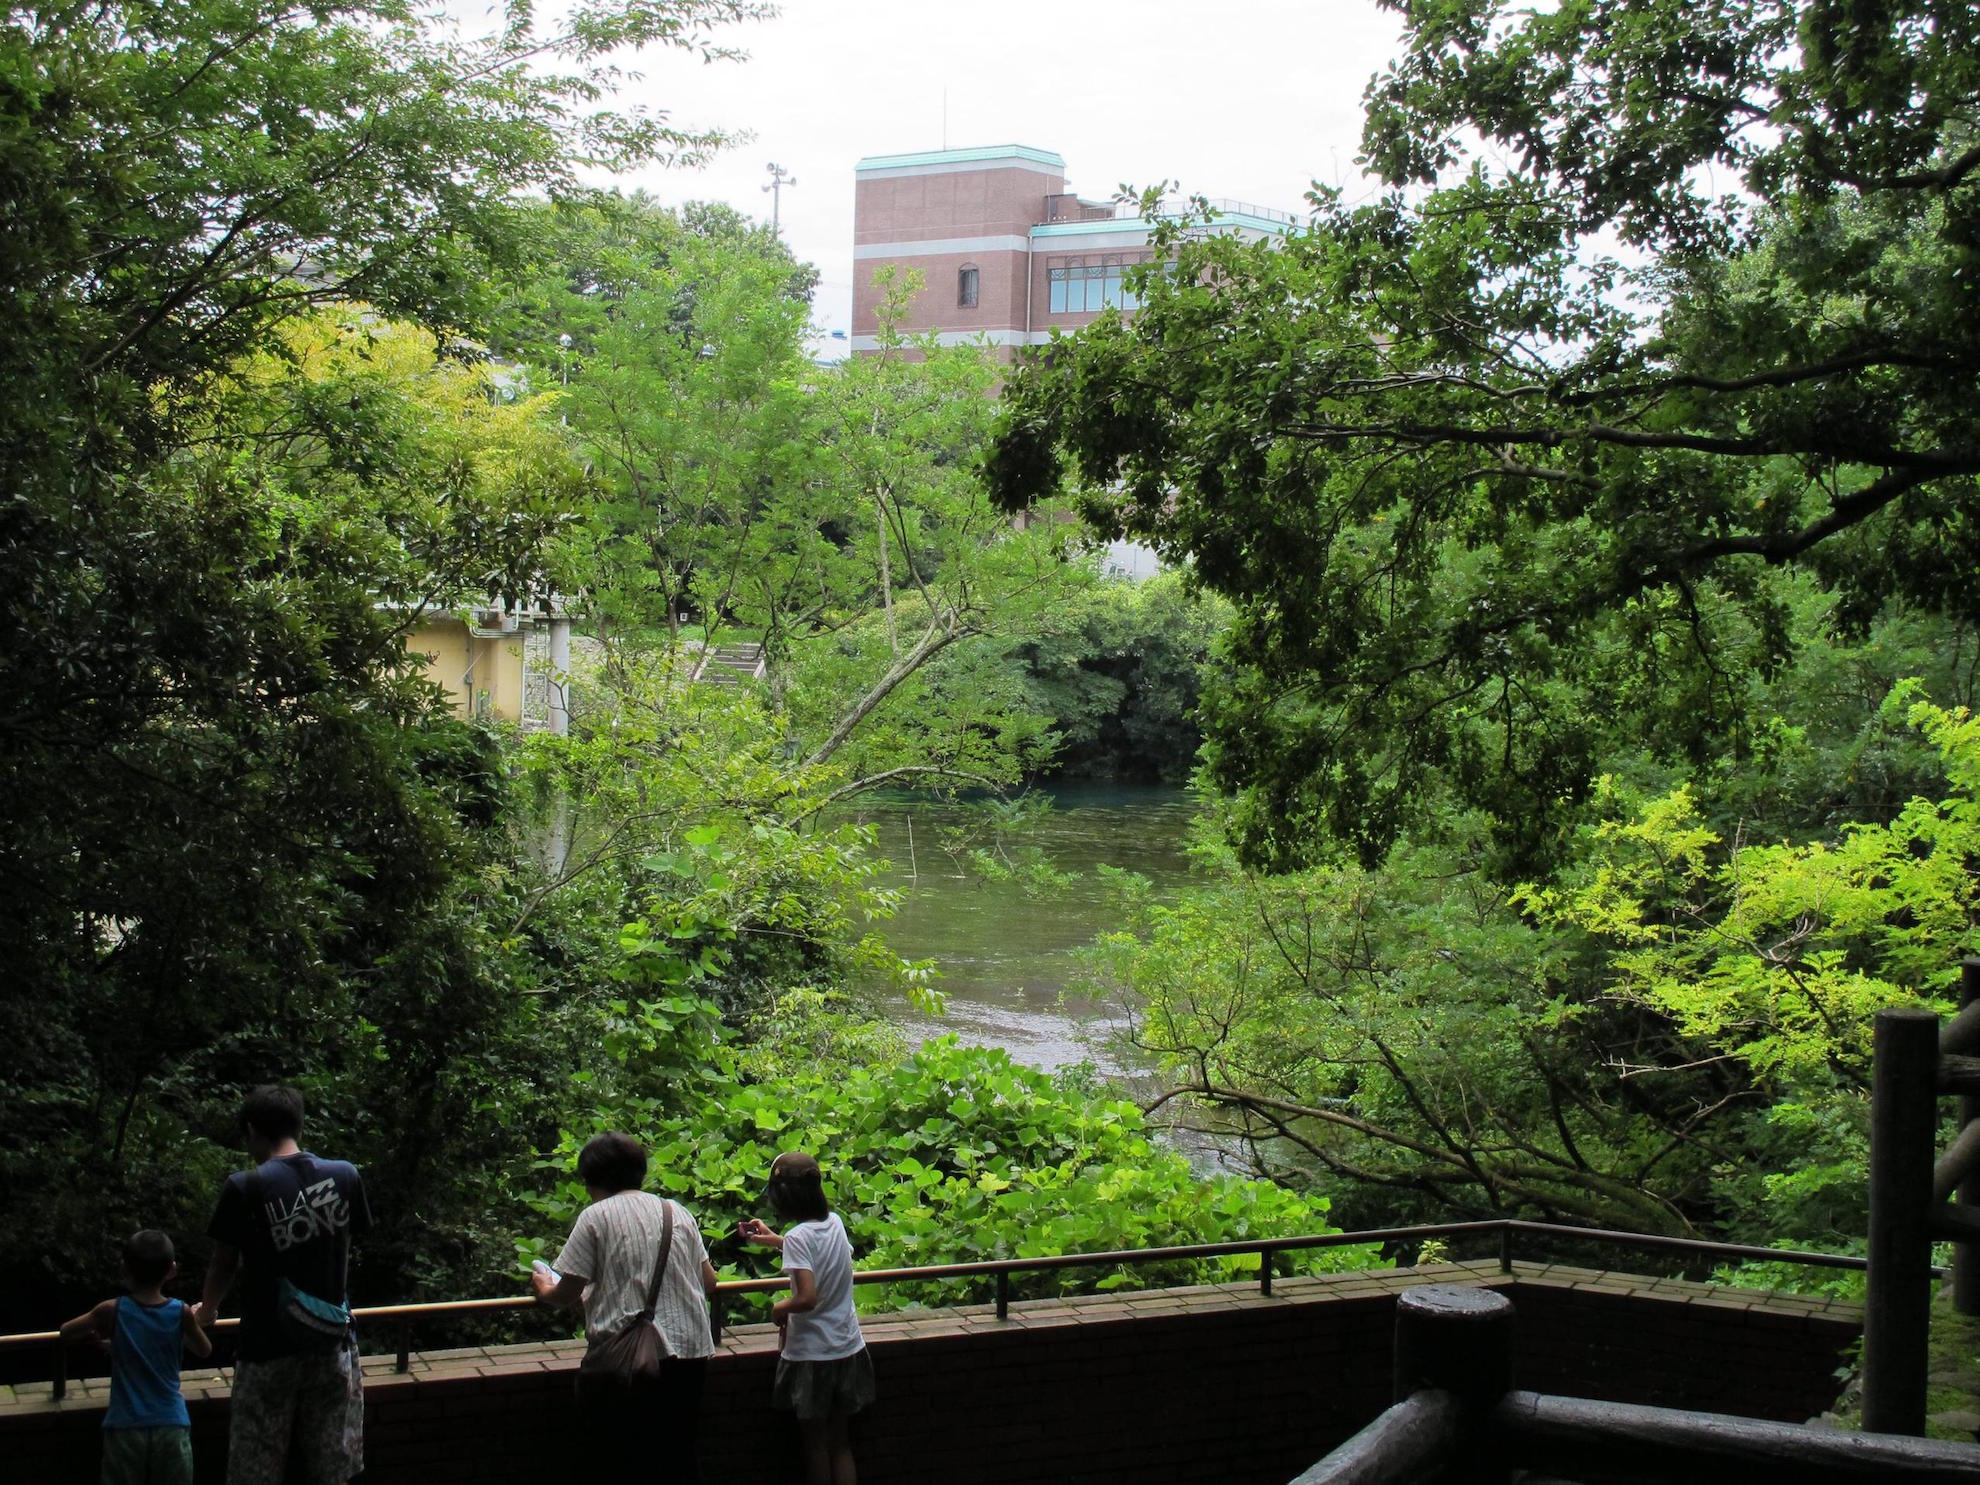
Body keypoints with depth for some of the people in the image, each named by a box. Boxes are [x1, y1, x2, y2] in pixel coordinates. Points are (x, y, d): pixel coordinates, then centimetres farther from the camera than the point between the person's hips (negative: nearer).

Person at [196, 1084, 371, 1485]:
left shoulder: (244, 1188, -11)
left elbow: (224, 1266, 0)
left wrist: (206, 1312, 21)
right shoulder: (346, 1176, -2)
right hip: (332, 1344, 3)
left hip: (269, 1349, -3)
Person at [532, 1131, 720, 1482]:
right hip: (690, 1353, 5)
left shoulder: (595, 1217, -4)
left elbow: (567, 1292, -5)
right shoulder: (678, 1213, 11)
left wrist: (544, 1289, 16)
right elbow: (709, 1282, 15)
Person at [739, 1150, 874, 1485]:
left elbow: (807, 1297, -29)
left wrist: (779, 1308, -9)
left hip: (811, 1354, -6)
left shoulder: (798, 1237, -20)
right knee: (841, 1444, 13)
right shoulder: (835, 1222, 0)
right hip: (848, 1349, 6)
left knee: (815, 1442, 10)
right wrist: (771, 1240, 28)